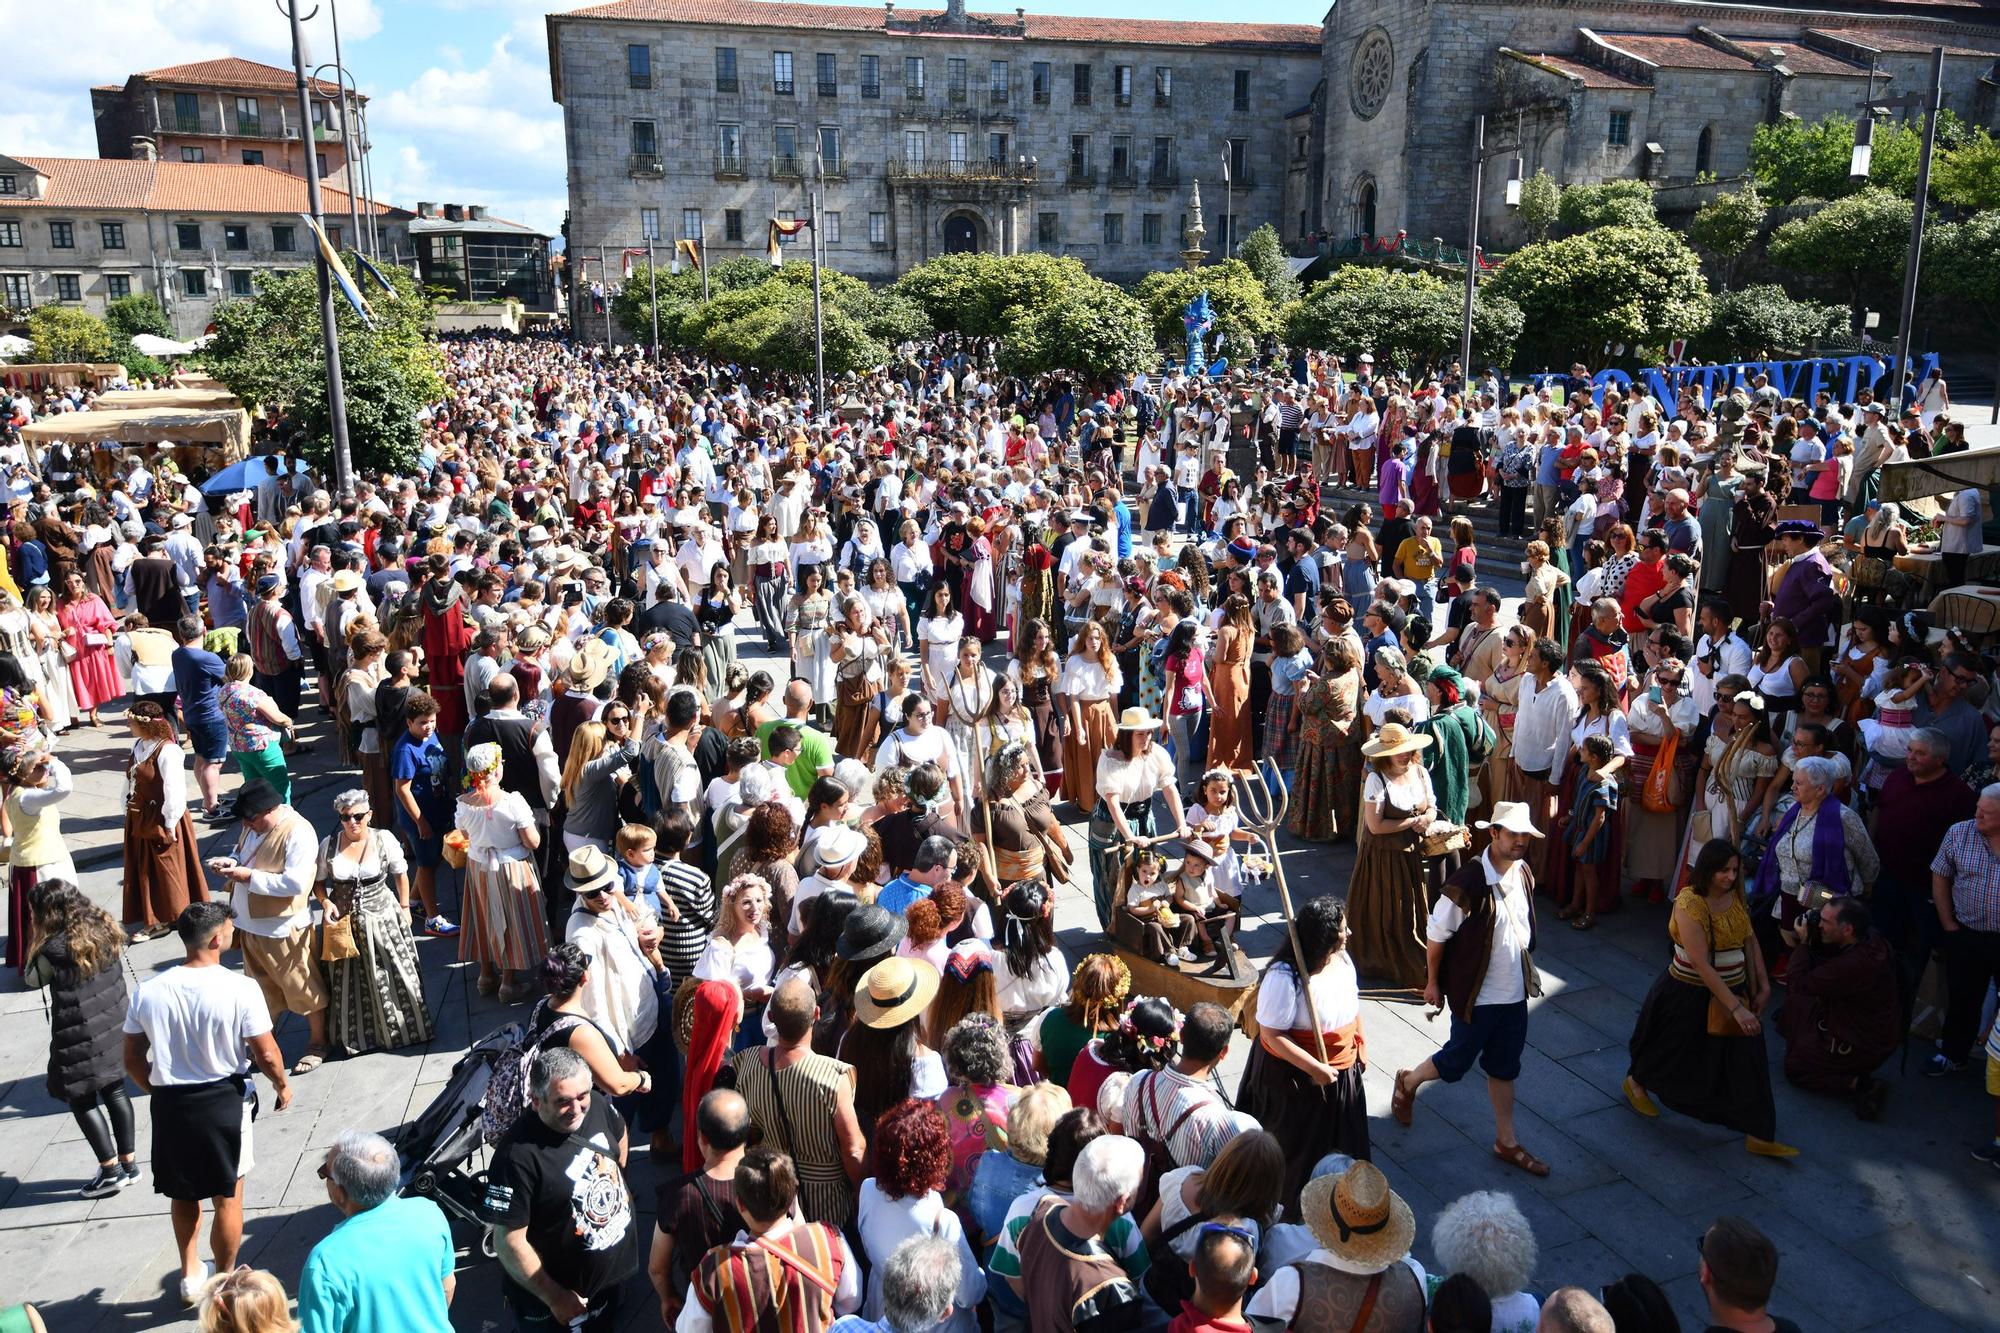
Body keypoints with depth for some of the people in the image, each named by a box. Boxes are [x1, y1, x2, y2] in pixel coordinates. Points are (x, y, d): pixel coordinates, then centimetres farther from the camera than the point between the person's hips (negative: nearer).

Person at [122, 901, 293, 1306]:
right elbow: (266, 1054, -13)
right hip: (224, 1101, -4)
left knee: (184, 1195, 24)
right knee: (227, 1198, 14)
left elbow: (133, 1060, 3)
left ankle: (190, 1274, 39)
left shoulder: (148, 992, -6)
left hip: (170, 1103, 4)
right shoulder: (240, 989, -18)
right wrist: (282, 1085, 7)